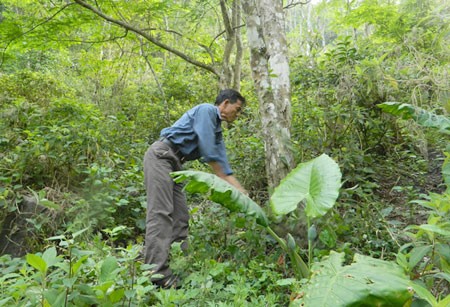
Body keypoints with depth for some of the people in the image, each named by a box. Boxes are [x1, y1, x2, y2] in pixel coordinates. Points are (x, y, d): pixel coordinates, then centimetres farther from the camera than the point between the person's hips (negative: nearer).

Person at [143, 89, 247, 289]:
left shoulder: (217, 129, 20)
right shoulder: (206, 110, -6)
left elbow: (221, 163, 18)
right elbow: (208, 152, -14)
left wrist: (240, 190, 13)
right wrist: (225, 183, -5)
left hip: (172, 164, 10)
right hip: (160, 156, -10)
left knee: (180, 215, 4)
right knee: (161, 213, -17)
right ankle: (157, 273, -19)